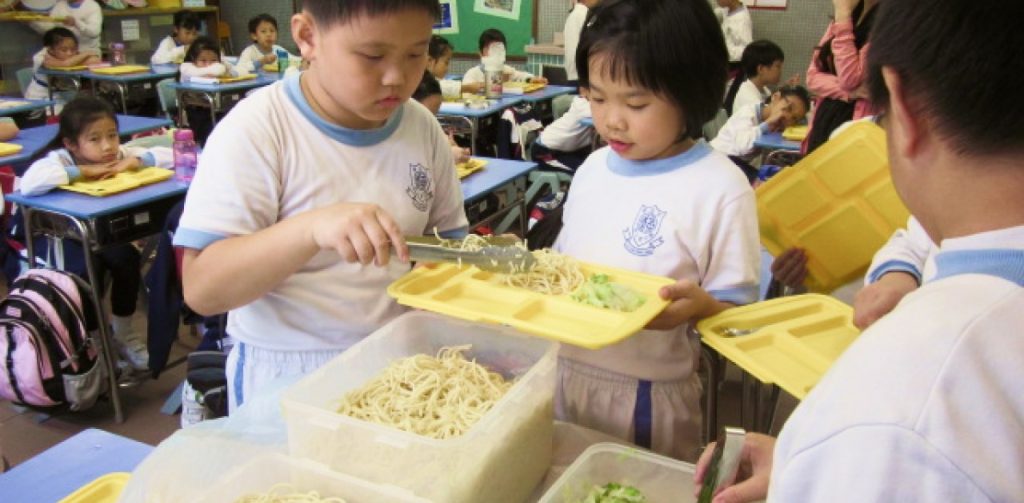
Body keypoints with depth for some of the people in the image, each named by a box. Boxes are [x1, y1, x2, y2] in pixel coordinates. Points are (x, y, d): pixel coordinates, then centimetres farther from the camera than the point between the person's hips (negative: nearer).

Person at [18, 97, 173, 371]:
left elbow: (169, 155, -16)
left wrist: (134, 161, -30)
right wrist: (83, 170, -39)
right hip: (58, 234, -4)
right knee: (88, 269, -32)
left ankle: (123, 331, -1)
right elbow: (30, 183, -48)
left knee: (127, 258, -24)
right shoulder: (60, 159, -26)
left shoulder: (119, 153, -13)